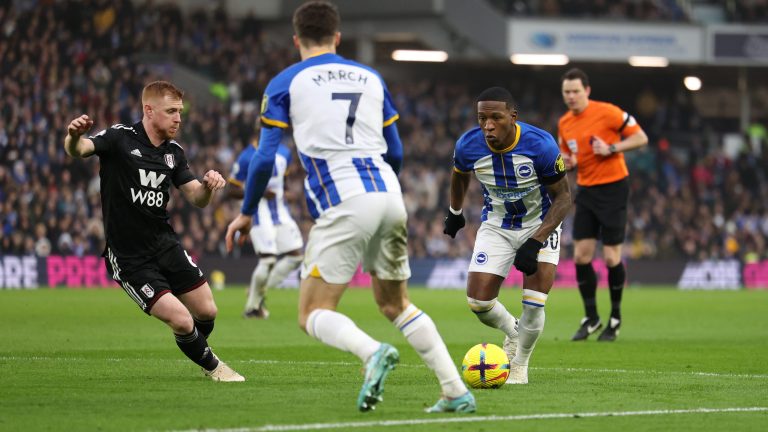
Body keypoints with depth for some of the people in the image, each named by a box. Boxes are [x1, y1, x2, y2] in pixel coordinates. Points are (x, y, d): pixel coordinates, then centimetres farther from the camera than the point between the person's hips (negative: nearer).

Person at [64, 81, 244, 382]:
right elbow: (78, 149, -30)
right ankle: (212, 367, 15)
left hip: (165, 244, 6)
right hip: (129, 260, -6)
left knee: (207, 312, 7)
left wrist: (208, 185, -16)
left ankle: (200, 353, 41)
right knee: (182, 321, -14)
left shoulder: (174, 153, 6)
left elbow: (196, 198, 8)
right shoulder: (120, 138, -14)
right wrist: (74, 137, -55)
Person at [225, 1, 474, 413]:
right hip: (389, 195, 5)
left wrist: (246, 213, 14)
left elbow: (264, 158, 1)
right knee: (395, 305, 20)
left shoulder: (284, 84, 6)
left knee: (313, 314, 0)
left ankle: (374, 352, -29)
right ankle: (456, 391, 9)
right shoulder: (371, 78, 19)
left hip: (343, 205, -5)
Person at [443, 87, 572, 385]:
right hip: (496, 226, 3)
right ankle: (512, 331, 26)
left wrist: (534, 243, -28)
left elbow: (563, 198, -18)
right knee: (478, 301, -8)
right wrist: (454, 212, 22)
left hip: (540, 224, -3)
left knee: (533, 306, -16)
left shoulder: (540, 145, -29)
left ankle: (520, 365, 11)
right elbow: (459, 174, 7)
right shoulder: (468, 146, -20)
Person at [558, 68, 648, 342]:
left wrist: (611, 149, -20)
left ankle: (615, 319, 12)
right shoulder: (564, 124, 7)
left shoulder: (607, 113, -11)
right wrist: (567, 163, -3)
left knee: (611, 257, -5)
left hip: (613, 188, -5)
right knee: (581, 256, 0)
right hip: (586, 191, 6)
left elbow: (641, 138, -8)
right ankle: (591, 318, 14)